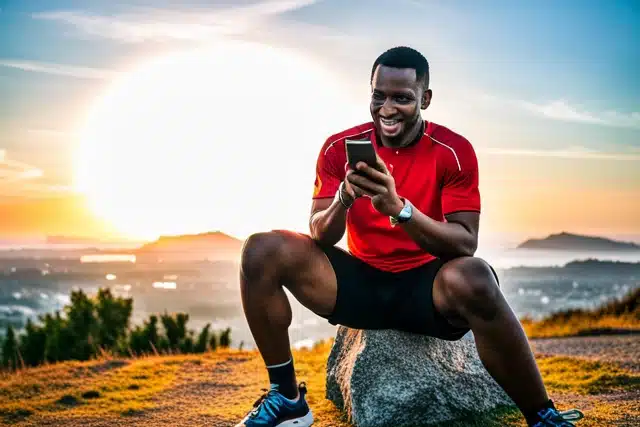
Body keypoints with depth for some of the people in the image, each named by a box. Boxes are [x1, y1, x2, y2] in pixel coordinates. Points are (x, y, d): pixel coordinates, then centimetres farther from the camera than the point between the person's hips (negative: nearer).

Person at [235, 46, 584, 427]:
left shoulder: (454, 151, -9)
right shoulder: (340, 147, -1)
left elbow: (466, 244, -17)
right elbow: (321, 238, -4)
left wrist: (398, 208, -33)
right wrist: (343, 199, -27)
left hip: (427, 286, -3)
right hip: (361, 283, 3)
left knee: (473, 277, -39)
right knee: (262, 250, -16)